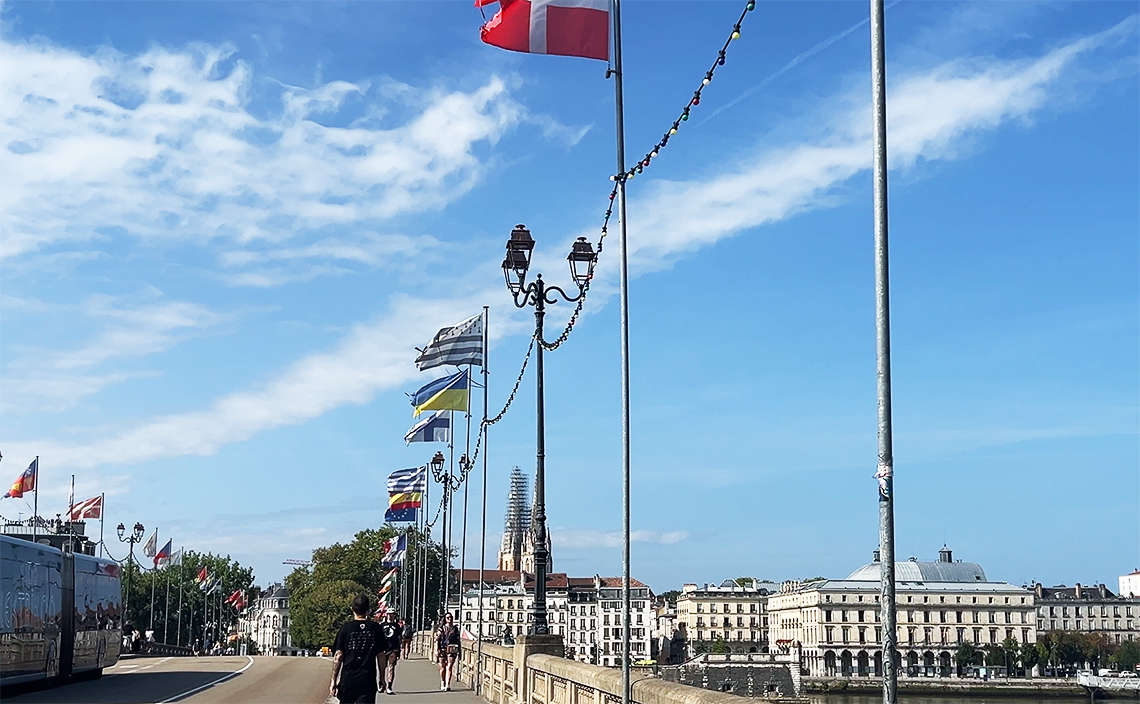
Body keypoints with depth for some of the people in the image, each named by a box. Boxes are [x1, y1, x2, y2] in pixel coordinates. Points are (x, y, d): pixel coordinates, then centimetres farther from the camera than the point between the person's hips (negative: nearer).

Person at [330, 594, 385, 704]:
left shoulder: (345, 629, -3)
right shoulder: (375, 628, 0)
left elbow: (338, 656, -3)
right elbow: (380, 656, 4)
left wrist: (333, 680, 2)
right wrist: (381, 678, 14)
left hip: (347, 679, 0)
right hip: (368, 680, 0)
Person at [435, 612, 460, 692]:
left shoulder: (455, 629, 11)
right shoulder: (441, 628, 6)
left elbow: (458, 641, 14)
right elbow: (437, 640, 4)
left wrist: (459, 652, 11)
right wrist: (436, 650, -5)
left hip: (452, 650, 0)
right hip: (443, 650, 0)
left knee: (449, 667, -10)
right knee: (443, 668, 6)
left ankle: (448, 685, -14)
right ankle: (442, 684, 21)